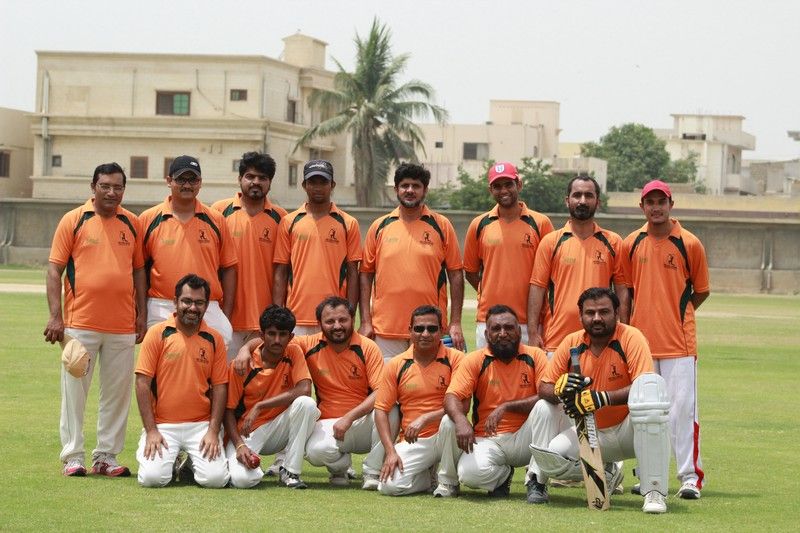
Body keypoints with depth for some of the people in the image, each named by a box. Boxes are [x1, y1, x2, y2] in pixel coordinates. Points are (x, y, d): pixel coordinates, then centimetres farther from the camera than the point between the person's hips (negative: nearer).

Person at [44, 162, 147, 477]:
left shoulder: (132, 224, 9)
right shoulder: (73, 221, 0)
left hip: (122, 326, 3)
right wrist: (55, 316, -10)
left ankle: (106, 456, 15)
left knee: (117, 392, 6)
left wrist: (141, 314, 7)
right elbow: (54, 269, -2)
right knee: (74, 391, 1)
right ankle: (72, 457, 8)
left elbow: (139, 270, 14)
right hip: (80, 322, -3)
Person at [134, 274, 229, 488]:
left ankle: (194, 462, 17)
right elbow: (143, 383, -3)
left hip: (201, 425, 1)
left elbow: (219, 387, 5)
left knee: (215, 478, -18)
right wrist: (151, 431, -9)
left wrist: (213, 431, -6)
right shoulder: (157, 334, -1)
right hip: (163, 425, -1)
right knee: (152, 477, -22)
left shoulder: (214, 339, 5)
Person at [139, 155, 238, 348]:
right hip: (161, 312, -1)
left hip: (209, 310, 1)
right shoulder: (149, 219, 4)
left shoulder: (216, 220, 8)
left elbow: (228, 268, 11)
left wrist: (226, 316, 5)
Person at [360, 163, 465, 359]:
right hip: (385, 330, 1)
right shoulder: (379, 227, 8)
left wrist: (455, 323, -2)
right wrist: (365, 322, 2)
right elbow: (366, 275, 9)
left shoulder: (441, 226, 4)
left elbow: (456, 275, 4)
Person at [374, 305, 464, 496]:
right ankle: (431, 477, 11)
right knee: (390, 486, -23)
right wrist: (391, 451, -8)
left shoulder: (454, 359, -3)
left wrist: (425, 419, -23)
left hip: (444, 437, -2)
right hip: (413, 442, 2)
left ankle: (448, 481, -10)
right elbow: (381, 410, 4)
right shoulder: (396, 365, 5)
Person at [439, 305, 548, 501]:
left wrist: (506, 407, -19)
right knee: (471, 473, -32)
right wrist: (461, 421, -32)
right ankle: (503, 474, 6)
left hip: (523, 440, 0)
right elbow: (452, 397, -10)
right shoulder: (475, 360, 1)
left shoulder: (534, 356, 0)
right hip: (487, 439, 0)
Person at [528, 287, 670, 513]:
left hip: (627, 433, -4)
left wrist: (602, 398, -38)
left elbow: (645, 385, -26)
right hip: (590, 434, 4)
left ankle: (655, 492, -34)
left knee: (652, 385, -34)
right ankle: (604, 474, 7)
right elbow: (543, 388, 1)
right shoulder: (572, 343, 0)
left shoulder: (630, 338, -12)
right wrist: (560, 389, -24)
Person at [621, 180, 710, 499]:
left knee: (682, 408, -7)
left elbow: (701, 291, 7)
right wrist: (629, 324, 8)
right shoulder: (630, 244, 7)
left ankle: (690, 476, -4)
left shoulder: (689, 244, -2)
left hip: (679, 341, -3)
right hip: (640, 339, 3)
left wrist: (677, 315, 4)